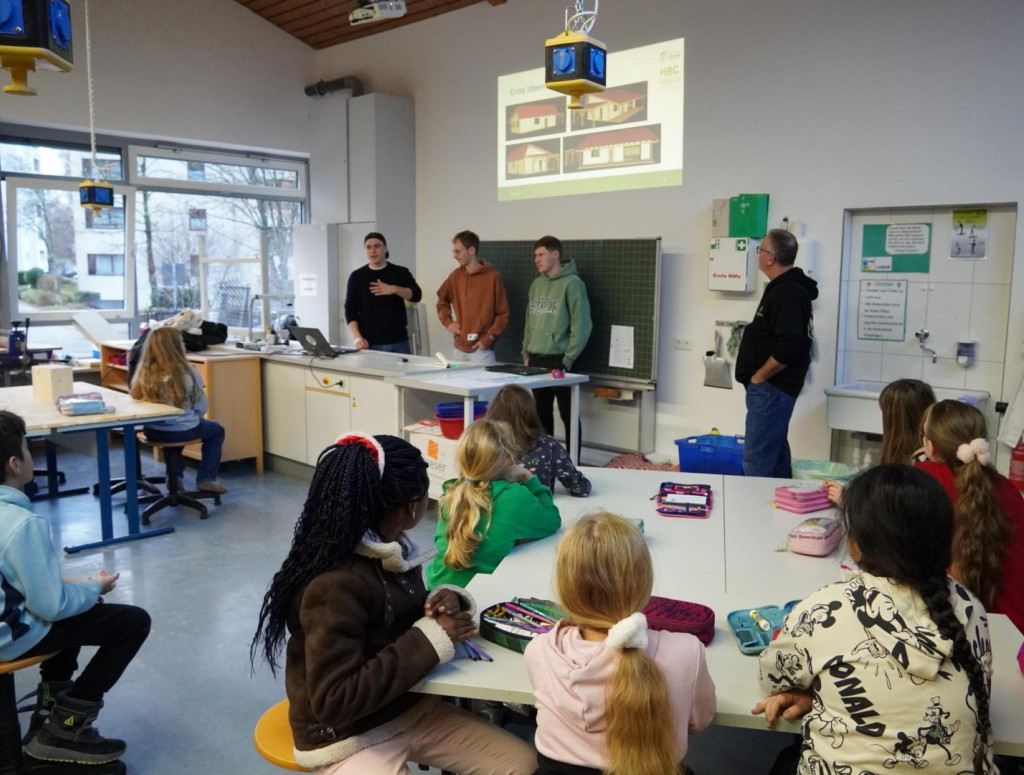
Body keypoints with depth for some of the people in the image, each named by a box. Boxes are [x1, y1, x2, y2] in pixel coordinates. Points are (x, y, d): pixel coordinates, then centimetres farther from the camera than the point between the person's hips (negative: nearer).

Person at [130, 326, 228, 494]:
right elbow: (201, 405, -5)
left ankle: (175, 477, 36)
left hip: (152, 431, 4)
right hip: (182, 430, -4)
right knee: (216, 430, 25)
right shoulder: (187, 371, -14)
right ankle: (205, 479, 17)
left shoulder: (144, 372, -5)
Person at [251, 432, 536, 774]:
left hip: (410, 709, 8)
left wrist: (446, 603, -10)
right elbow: (334, 700, -29)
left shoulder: (393, 549, -4)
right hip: (348, 741, -7)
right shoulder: (335, 584, -27)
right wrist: (431, 638, -27)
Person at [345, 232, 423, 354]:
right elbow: (350, 311, 4)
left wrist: (394, 289, -25)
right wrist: (357, 337, -10)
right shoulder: (357, 277, 6)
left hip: (398, 343, 0)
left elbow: (416, 295, -7)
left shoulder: (400, 273, 6)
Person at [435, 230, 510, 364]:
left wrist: (489, 338, -13)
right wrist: (447, 321, 11)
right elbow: (442, 299, 25)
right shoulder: (456, 275, 7)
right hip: (458, 349, 5)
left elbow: (503, 314, -6)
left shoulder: (492, 277, -8)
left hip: (481, 350, -5)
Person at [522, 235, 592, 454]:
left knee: (568, 415, 2)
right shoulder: (537, 284, 12)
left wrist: (568, 359, -14)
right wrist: (526, 354, 11)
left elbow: (581, 325, -13)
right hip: (536, 360, 7)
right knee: (542, 413, 14)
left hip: (559, 361, -7)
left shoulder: (572, 283, -9)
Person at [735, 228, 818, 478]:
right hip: (773, 388, 11)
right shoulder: (785, 288, 15)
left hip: (770, 389, -11)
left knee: (756, 461, -9)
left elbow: (788, 348, -26)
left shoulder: (787, 293, -17)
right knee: (775, 456, 17)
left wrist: (758, 377, -15)